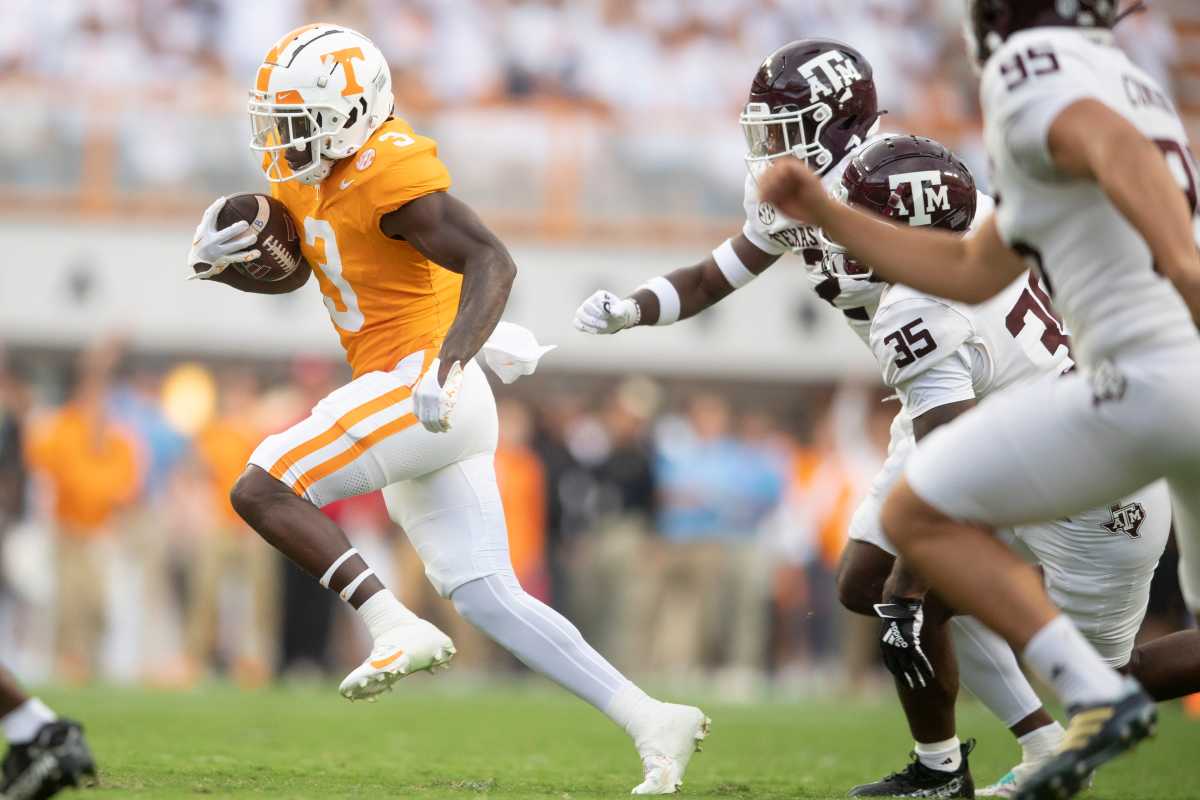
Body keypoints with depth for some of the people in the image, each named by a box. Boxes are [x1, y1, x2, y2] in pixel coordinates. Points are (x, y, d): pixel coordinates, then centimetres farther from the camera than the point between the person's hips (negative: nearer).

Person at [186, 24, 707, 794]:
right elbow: (285, 272, 26)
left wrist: (450, 362, -39)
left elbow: (492, 262, -26)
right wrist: (218, 262, 5)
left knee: (262, 489, -14)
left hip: (421, 385, -10)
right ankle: (653, 722, 5)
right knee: (487, 596, 6)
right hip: (410, 400, 10)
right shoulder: (305, 169, 12)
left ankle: (395, 629, -16)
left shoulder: (390, 176, -17)